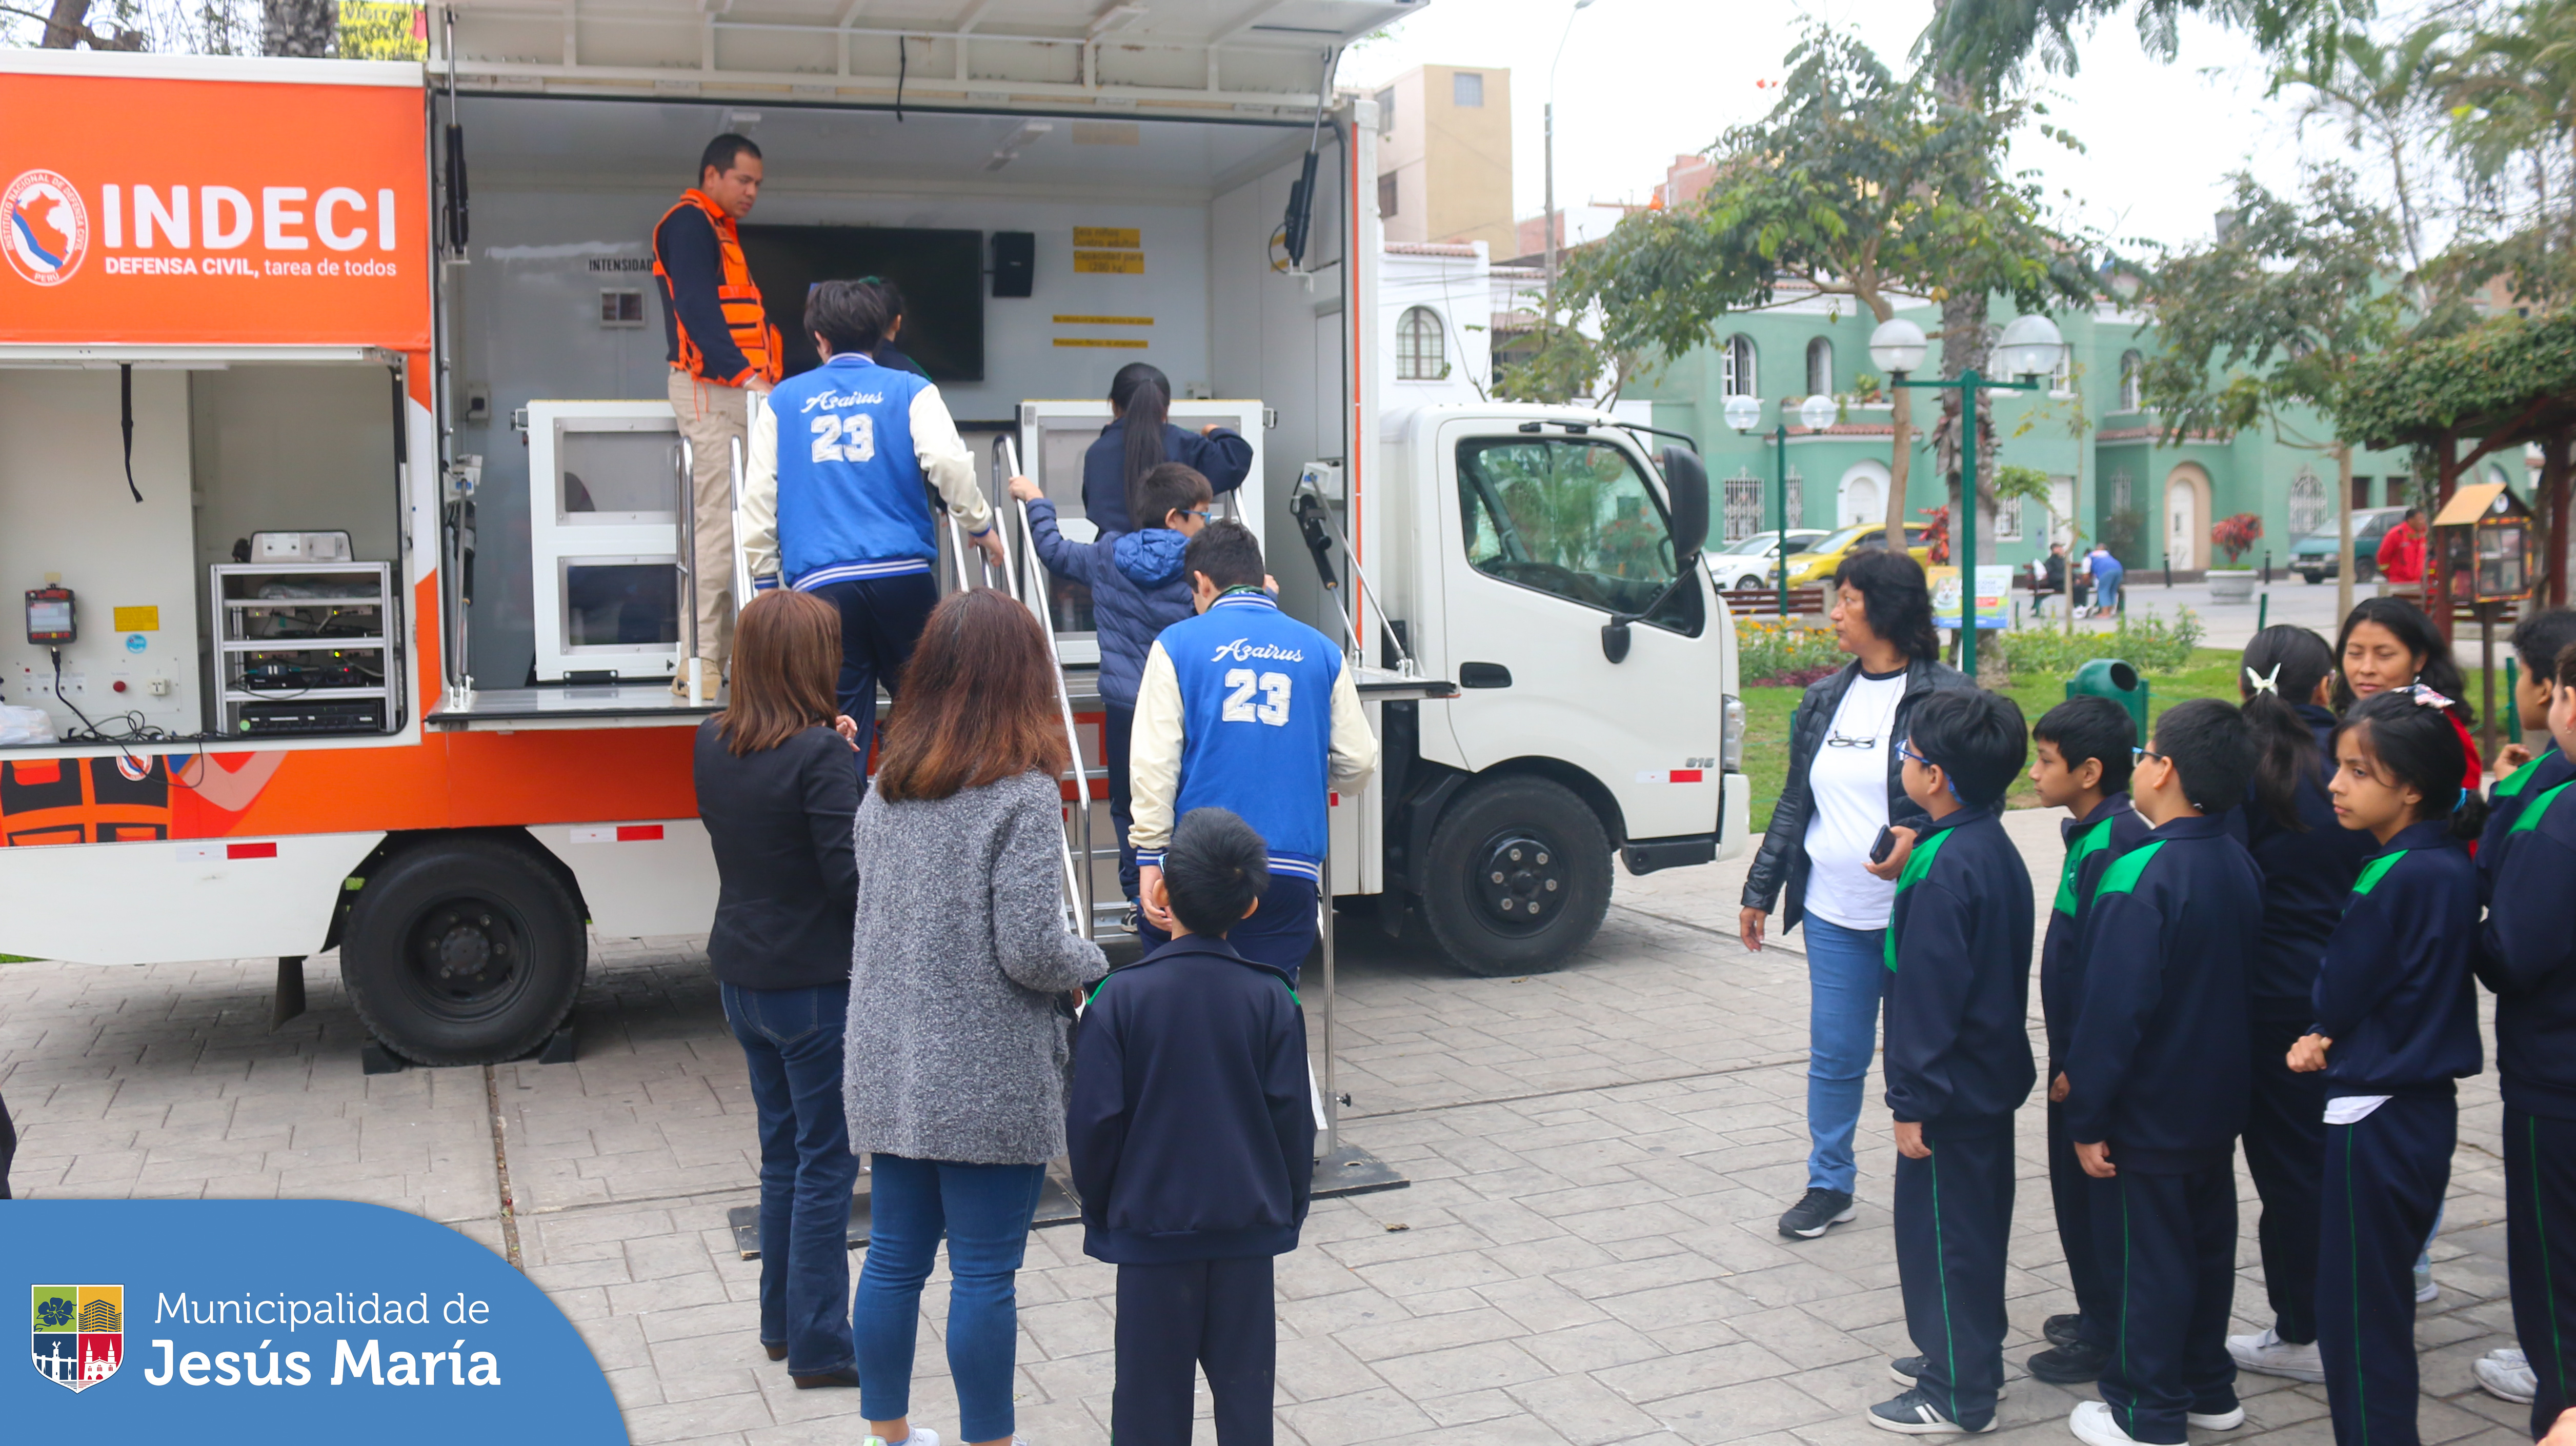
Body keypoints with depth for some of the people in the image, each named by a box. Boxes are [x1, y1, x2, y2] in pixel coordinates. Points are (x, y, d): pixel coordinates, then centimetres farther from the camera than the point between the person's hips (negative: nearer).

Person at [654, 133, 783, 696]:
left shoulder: (725, 233, 26)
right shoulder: (688, 224, -3)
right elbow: (697, 309, -17)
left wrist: (774, 378, 12)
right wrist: (744, 374, -26)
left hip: (743, 391, 10)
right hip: (710, 390, -10)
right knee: (720, 523, -14)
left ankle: (728, 652, 6)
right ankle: (702, 664, -14)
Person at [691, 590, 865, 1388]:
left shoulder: (713, 745, 2)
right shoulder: (818, 753, -20)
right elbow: (851, 874, -21)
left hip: (741, 981, 8)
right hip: (816, 985, -7)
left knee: (782, 1150, 20)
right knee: (826, 1162, 3)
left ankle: (781, 1322, 30)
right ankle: (818, 1346, 11)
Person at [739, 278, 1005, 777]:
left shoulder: (783, 400, 15)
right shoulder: (910, 390, 8)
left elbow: (758, 497, 12)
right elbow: (948, 461, -8)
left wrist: (765, 577, 20)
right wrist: (981, 526, 7)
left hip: (820, 584, 1)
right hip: (903, 573, -1)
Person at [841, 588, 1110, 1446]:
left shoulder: (884, 789, 6)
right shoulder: (1022, 794, -15)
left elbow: (876, 917, 13)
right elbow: (1031, 951, -17)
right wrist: (1094, 965, 1)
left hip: (890, 1070, 6)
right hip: (989, 1083, -6)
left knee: (895, 1257, 16)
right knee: (986, 1272, 5)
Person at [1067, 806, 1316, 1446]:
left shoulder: (1121, 996, -12)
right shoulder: (1271, 997, -7)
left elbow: (1094, 1120, -9)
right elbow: (1291, 1116, -2)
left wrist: (1100, 1205, 7)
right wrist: (1290, 1206, 12)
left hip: (1149, 1223, -1)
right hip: (1249, 1223, 2)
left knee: (1152, 1379, 9)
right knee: (1245, 1378, 12)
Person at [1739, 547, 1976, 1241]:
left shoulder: (1945, 697, -8)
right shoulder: (1824, 700, 11)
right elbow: (1795, 802, 16)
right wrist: (1760, 891, 16)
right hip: (1834, 913, 5)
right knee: (1835, 1054, 10)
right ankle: (1829, 1185, 24)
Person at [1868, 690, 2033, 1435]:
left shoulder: (1946, 868, -24)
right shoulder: (1994, 848, 5)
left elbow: (1929, 993, -23)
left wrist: (1912, 1103, -18)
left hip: (1952, 1092, -10)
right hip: (1992, 1079, 10)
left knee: (1940, 1232, 1)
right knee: (1975, 1225, 21)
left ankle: (1956, 1393, 11)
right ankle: (1971, 1355, 35)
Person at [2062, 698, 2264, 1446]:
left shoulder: (2140, 875, -24)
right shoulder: (2240, 866, 2)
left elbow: (2113, 1010, -24)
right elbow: (2240, 983, 12)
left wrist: (2087, 1117, -15)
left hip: (2149, 1115, -8)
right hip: (2218, 1104, 8)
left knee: (2145, 1258, 4)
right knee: (2207, 1244, 19)